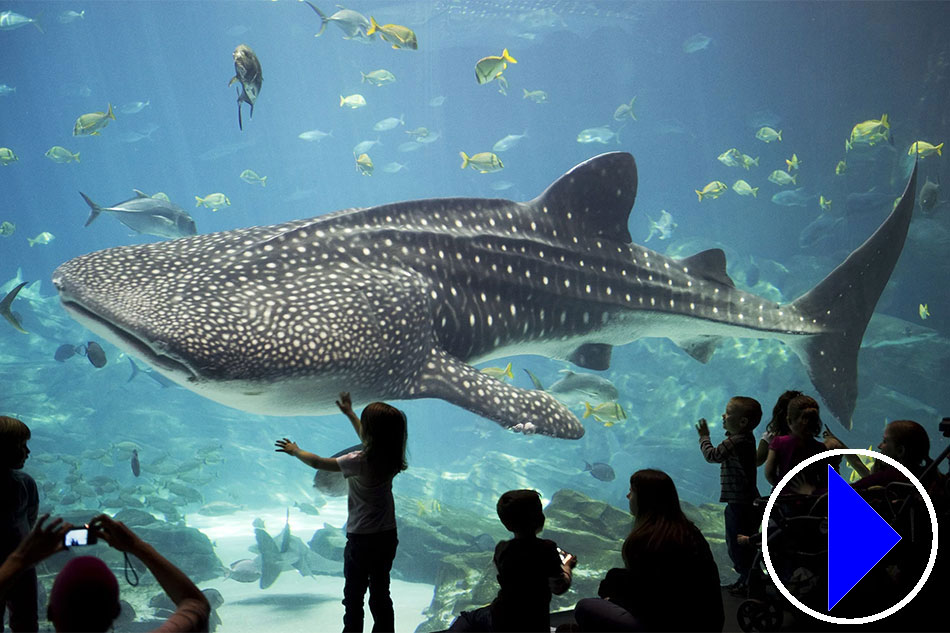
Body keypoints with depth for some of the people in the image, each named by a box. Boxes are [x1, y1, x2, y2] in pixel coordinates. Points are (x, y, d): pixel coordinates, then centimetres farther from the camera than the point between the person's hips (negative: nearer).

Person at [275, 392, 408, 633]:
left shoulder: (360, 461, -23)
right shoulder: (390, 456, -3)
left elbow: (318, 462, -10)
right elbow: (369, 441, 20)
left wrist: (295, 451, 9)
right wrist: (349, 413, 32)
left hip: (362, 539, -7)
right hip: (388, 536, 7)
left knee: (354, 595, 7)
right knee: (381, 594, 17)